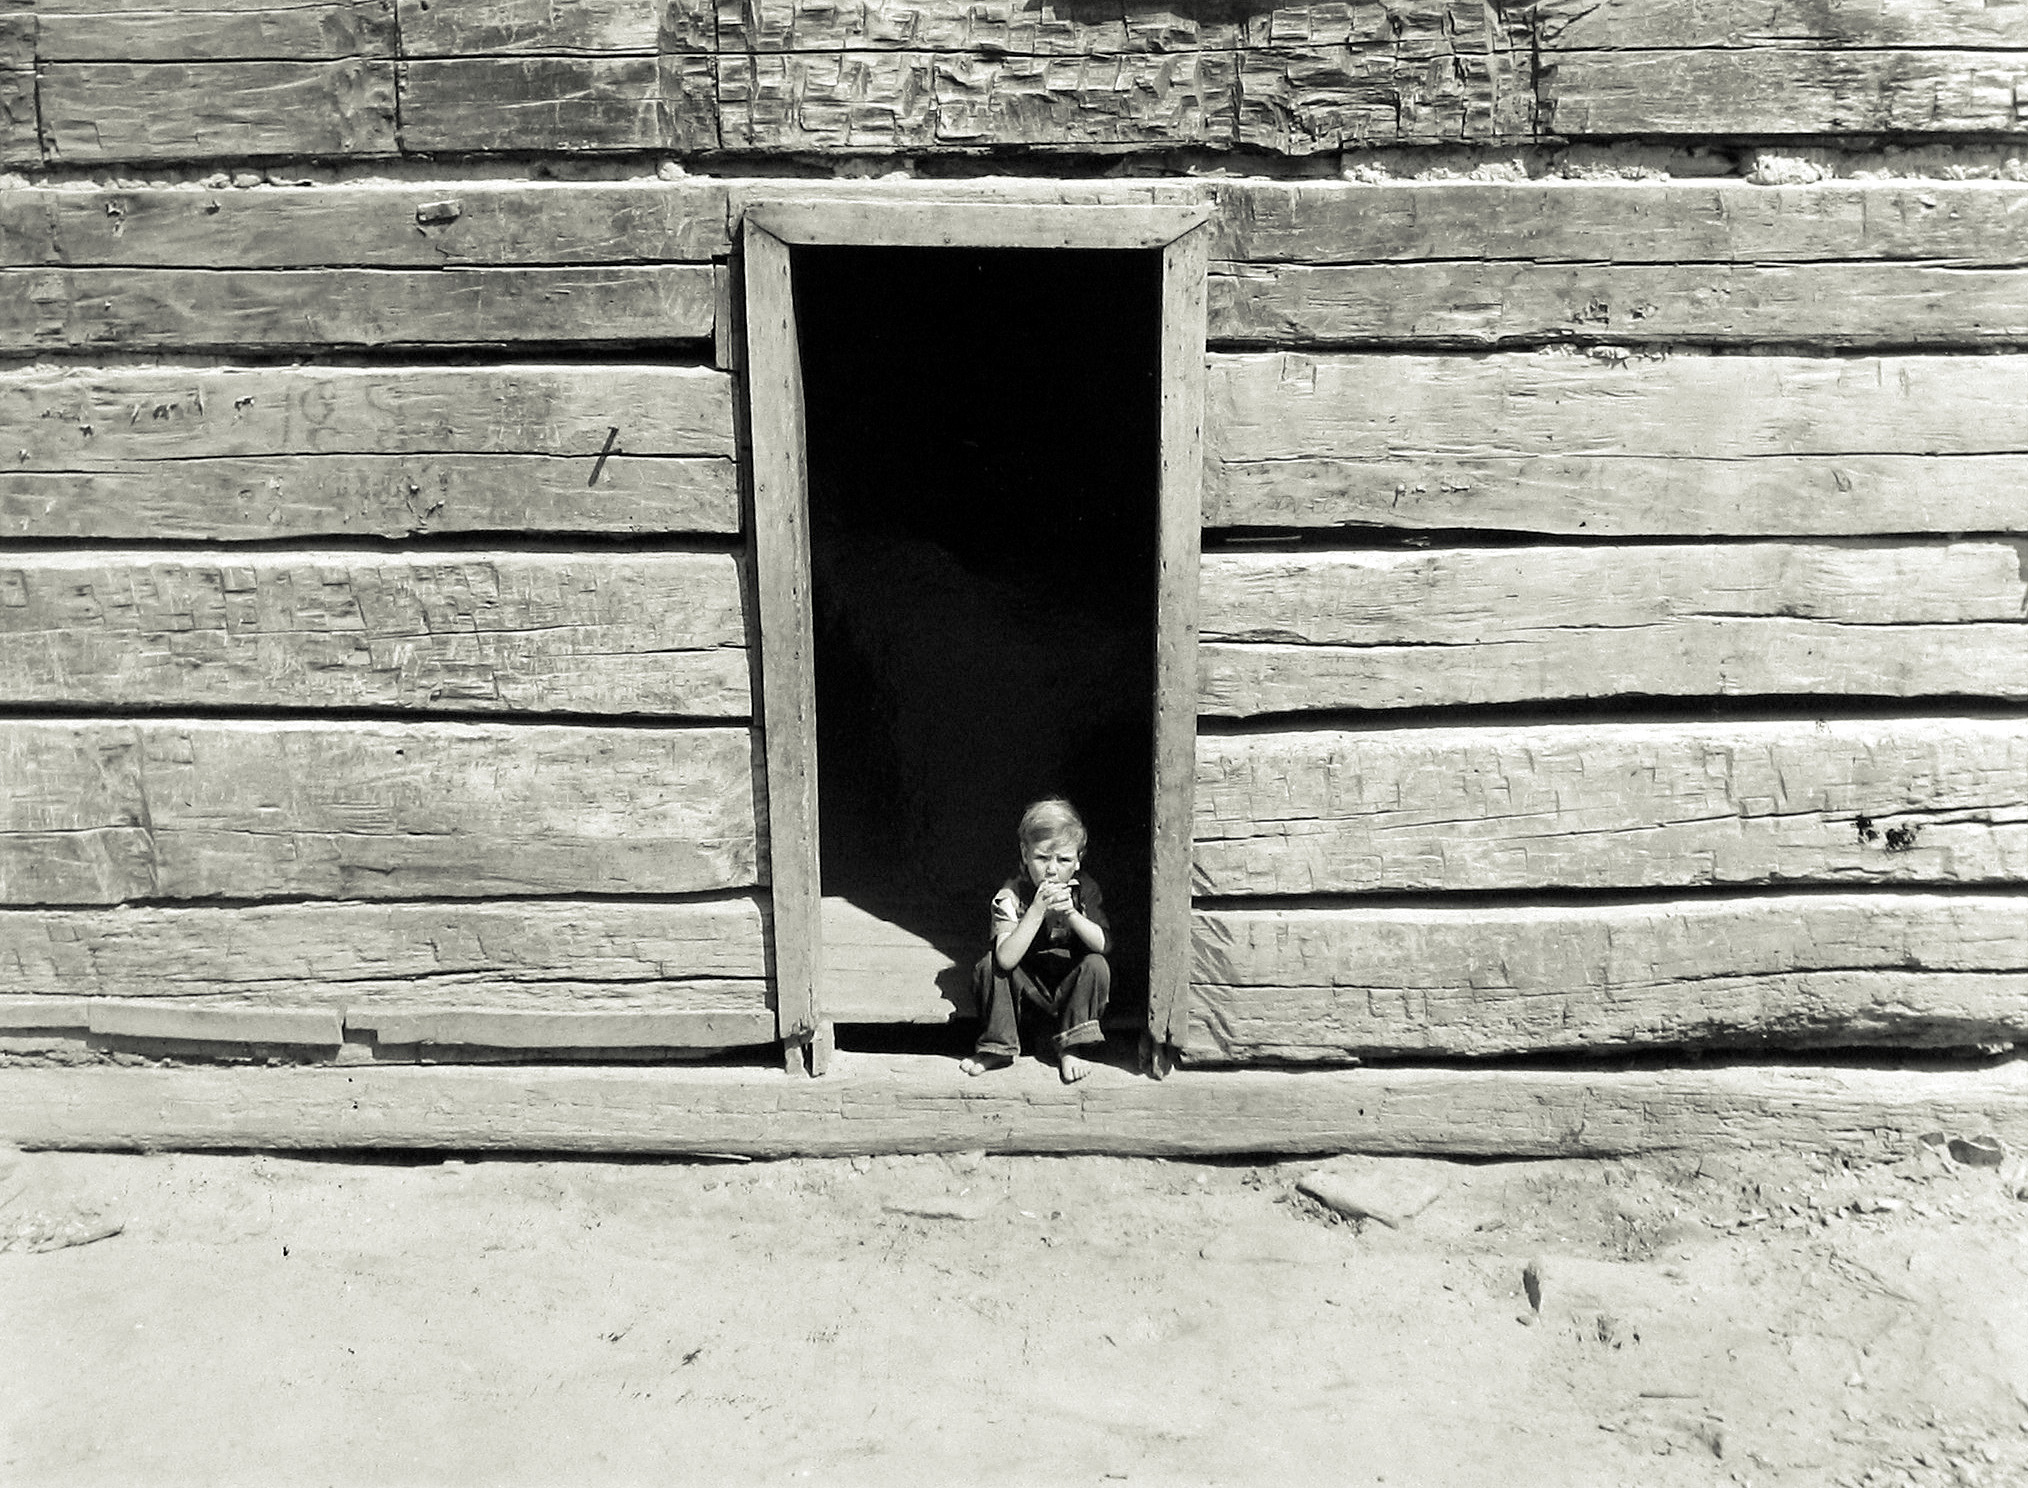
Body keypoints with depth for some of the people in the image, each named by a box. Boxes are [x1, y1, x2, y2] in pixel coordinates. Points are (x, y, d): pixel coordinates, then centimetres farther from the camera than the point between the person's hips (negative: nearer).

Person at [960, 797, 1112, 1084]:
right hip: (1027, 992, -1)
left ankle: (1070, 1048, -11)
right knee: (988, 965, -25)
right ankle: (998, 1048, -9)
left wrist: (1071, 913, -34)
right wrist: (1038, 910, -38)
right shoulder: (1011, 895, -17)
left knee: (1096, 965, -26)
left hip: (1070, 990, 1)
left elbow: (1104, 945, -20)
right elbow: (1006, 958, -31)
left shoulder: (1085, 890, -10)